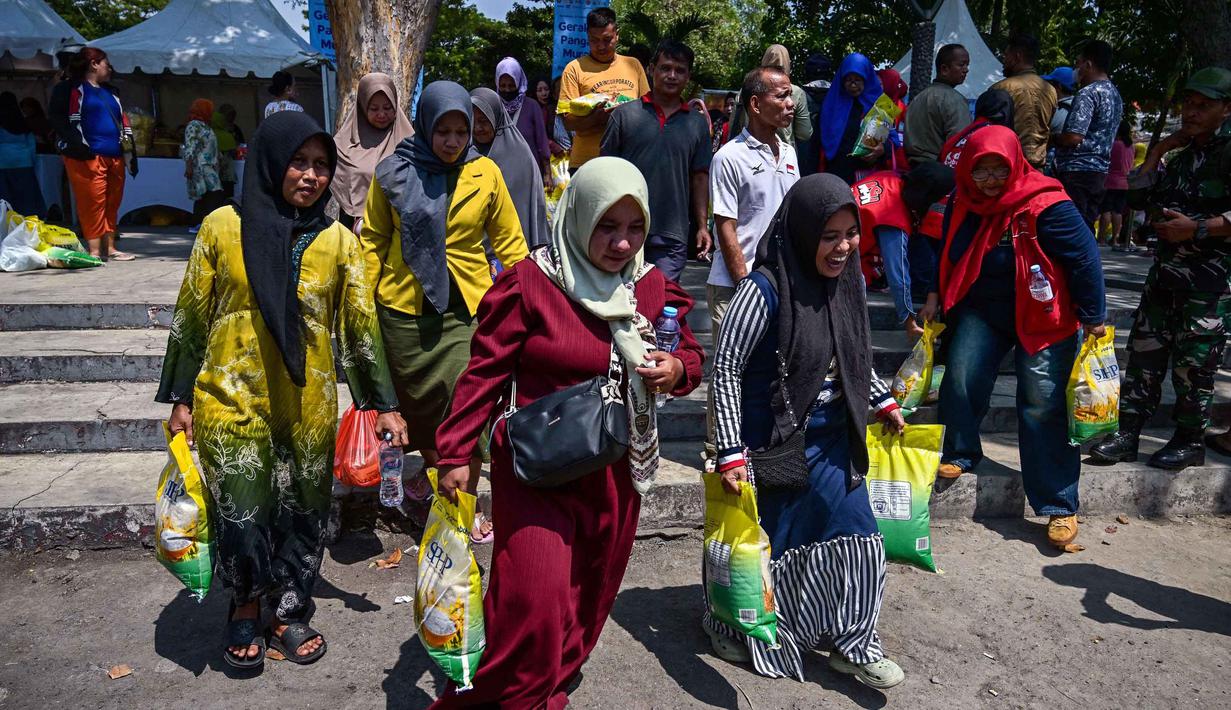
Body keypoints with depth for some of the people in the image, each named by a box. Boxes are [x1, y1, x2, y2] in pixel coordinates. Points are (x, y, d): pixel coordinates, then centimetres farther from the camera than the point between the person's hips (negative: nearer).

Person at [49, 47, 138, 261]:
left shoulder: (109, 92, 25)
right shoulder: (70, 88, 2)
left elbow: (123, 121, 27)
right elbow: (58, 118, -5)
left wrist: (129, 150, 18)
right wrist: (78, 144, -17)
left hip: (114, 156, 7)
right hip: (88, 157, -7)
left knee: (112, 203, 8)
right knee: (93, 203, -10)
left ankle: (109, 248, 16)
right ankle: (95, 251, -9)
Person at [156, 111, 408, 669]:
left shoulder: (339, 241, 0)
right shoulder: (223, 226, -3)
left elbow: (361, 325, 2)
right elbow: (193, 315, 3)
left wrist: (384, 404, 1)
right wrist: (181, 399, 3)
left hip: (309, 405, 1)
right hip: (233, 399, -1)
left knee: (302, 512, 10)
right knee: (241, 512, 5)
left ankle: (286, 612, 33)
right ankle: (246, 608, 33)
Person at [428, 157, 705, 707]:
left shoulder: (652, 288, 3)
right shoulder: (529, 282, -11)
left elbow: (691, 357, 14)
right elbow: (486, 372, -7)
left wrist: (677, 370, -10)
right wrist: (457, 454, -7)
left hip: (616, 471, 5)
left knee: (590, 594, 16)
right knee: (535, 598, -13)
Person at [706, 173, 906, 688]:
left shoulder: (848, 280, -1)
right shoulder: (766, 289, -22)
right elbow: (725, 369, -19)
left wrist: (883, 402, 17)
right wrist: (732, 452, -21)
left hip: (832, 441, 6)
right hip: (774, 445, -6)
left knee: (857, 540, 11)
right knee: (768, 544, 9)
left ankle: (854, 645, 29)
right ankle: (740, 630, 35)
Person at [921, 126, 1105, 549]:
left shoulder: (1046, 206, -23)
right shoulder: (964, 201, -4)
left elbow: (1084, 258, -16)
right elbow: (949, 252, 14)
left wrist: (1093, 316, -11)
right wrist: (935, 296, 12)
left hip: (1041, 318, -5)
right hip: (981, 308, 5)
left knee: (1043, 406, -5)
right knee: (960, 378, -11)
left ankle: (1060, 506, 5)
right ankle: (959, 455, 17)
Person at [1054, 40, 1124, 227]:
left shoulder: (1088, 93, -13)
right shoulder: (1115, 94, 18)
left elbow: (1074, 136, -21)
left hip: (1077, 170, -9)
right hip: (1100, 170, 10)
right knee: (1086, 225, 12)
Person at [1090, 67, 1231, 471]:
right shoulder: (1183, 157, 17)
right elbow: (1137, 198, 15)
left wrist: (1197, 228, -22)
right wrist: (1158, 151, 10)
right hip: (1167, 269, 8)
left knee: (1193, 363, -1)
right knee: (1144, 351, 6)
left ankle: (1189, 442, 13)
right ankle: (1128, 436, 12)